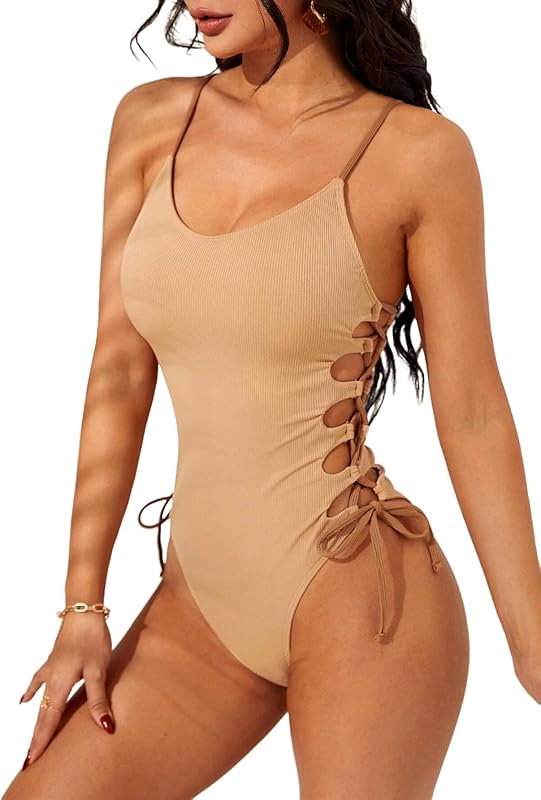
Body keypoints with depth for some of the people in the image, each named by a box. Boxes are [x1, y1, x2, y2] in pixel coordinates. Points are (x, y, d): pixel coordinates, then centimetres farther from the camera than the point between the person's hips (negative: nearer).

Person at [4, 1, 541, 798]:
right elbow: (120, 377, 5)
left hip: (360, 593, -4)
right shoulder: (152, 123, 5)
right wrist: (84, 610, 3)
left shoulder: (418, 151, -7)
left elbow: (472, 414, -4)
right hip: (203, 599, 5)